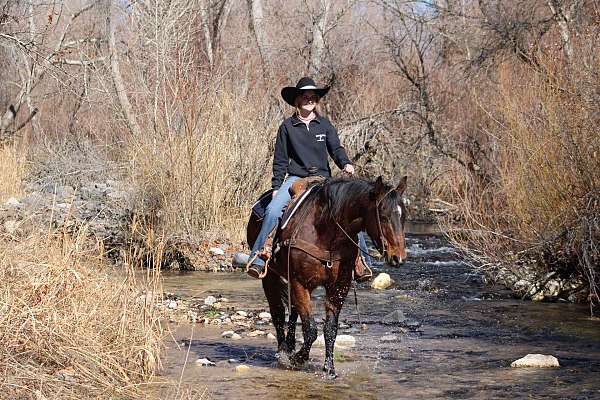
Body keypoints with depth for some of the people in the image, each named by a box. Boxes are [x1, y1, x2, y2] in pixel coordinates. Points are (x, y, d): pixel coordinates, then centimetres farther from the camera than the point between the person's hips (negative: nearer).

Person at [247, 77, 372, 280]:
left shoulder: (324, 124, 8)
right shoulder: (287, 126, 4)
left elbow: (336, 148, 3)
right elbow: (280, 160, 7)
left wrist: (346, 164, -18)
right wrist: (276, 187, 2)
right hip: (295, 178, -1)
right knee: (273, 210, -25)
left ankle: (361, 263, -7)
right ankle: (257, 259, -23)